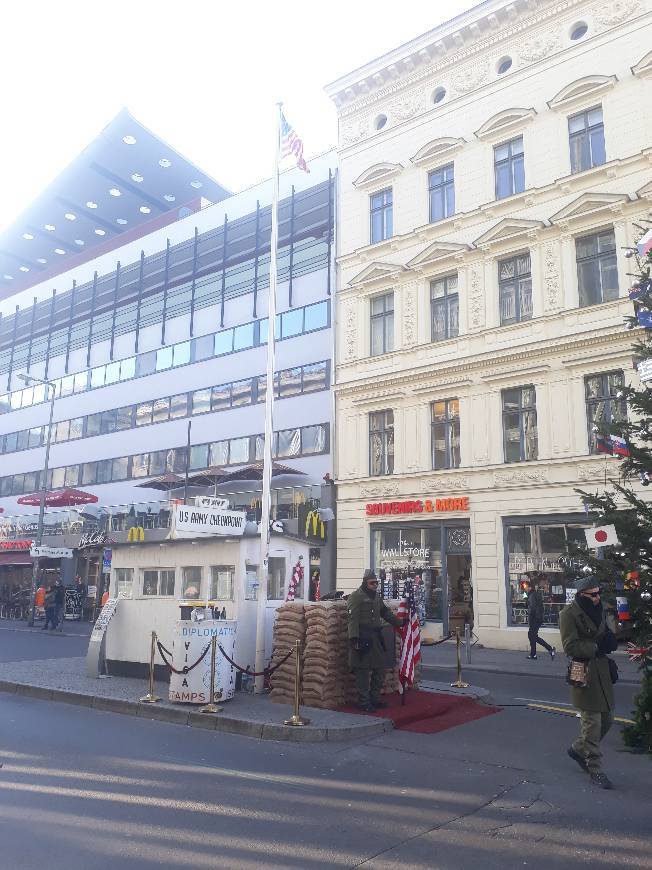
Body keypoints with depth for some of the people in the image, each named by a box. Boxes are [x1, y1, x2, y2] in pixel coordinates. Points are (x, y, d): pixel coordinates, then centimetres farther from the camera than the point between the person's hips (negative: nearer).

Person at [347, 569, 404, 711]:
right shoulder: (356, 596, -10)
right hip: (363, 638, -8)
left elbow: (385, 613, 29)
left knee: (379, 669, 11)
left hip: (376, 638, 9)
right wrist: (354, 638, -24)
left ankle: (375, 698, 23)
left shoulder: (377, 596, 17)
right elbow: (353, 618, -17)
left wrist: (400, 623, 30)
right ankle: (364, 702, 3)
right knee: (363, 671, -4)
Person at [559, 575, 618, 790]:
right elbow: (571, 647, -18)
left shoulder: (597, 610, 9)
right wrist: (597, 646, -18)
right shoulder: (569, 614, -14)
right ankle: (595, 769, 15)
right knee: (592, 722, 0)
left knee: (607, 719, 15)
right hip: (584, 674, -8)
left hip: (602, 672, 8)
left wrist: (608, 640, -4)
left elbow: (605, 635, 19)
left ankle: (578, 749, 36)